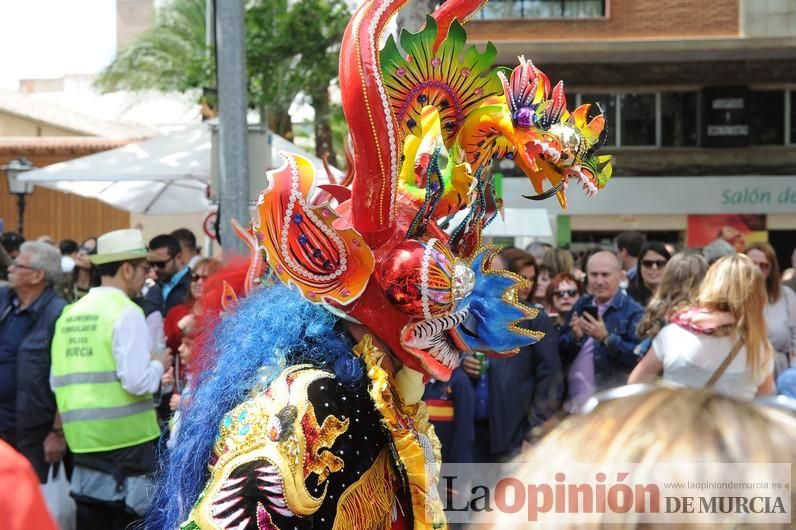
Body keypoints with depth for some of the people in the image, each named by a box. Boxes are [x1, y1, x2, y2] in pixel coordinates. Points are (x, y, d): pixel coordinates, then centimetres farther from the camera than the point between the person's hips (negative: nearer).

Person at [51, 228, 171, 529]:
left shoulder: (70, 313, 9)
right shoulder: (126, 312, -11)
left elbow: (58, 381, 12)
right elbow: (138, 381, -17)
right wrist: (158, 364, 1)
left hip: (84, 438, 6)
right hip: (126, 438, -6)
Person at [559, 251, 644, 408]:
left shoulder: (633, 312, -7)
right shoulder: (581, 305, 11)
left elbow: (638, 356, -18)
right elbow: (561, 351, 9)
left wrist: (606, 338, -26)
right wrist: (575, 337, -12)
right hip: (575, 398, 5)